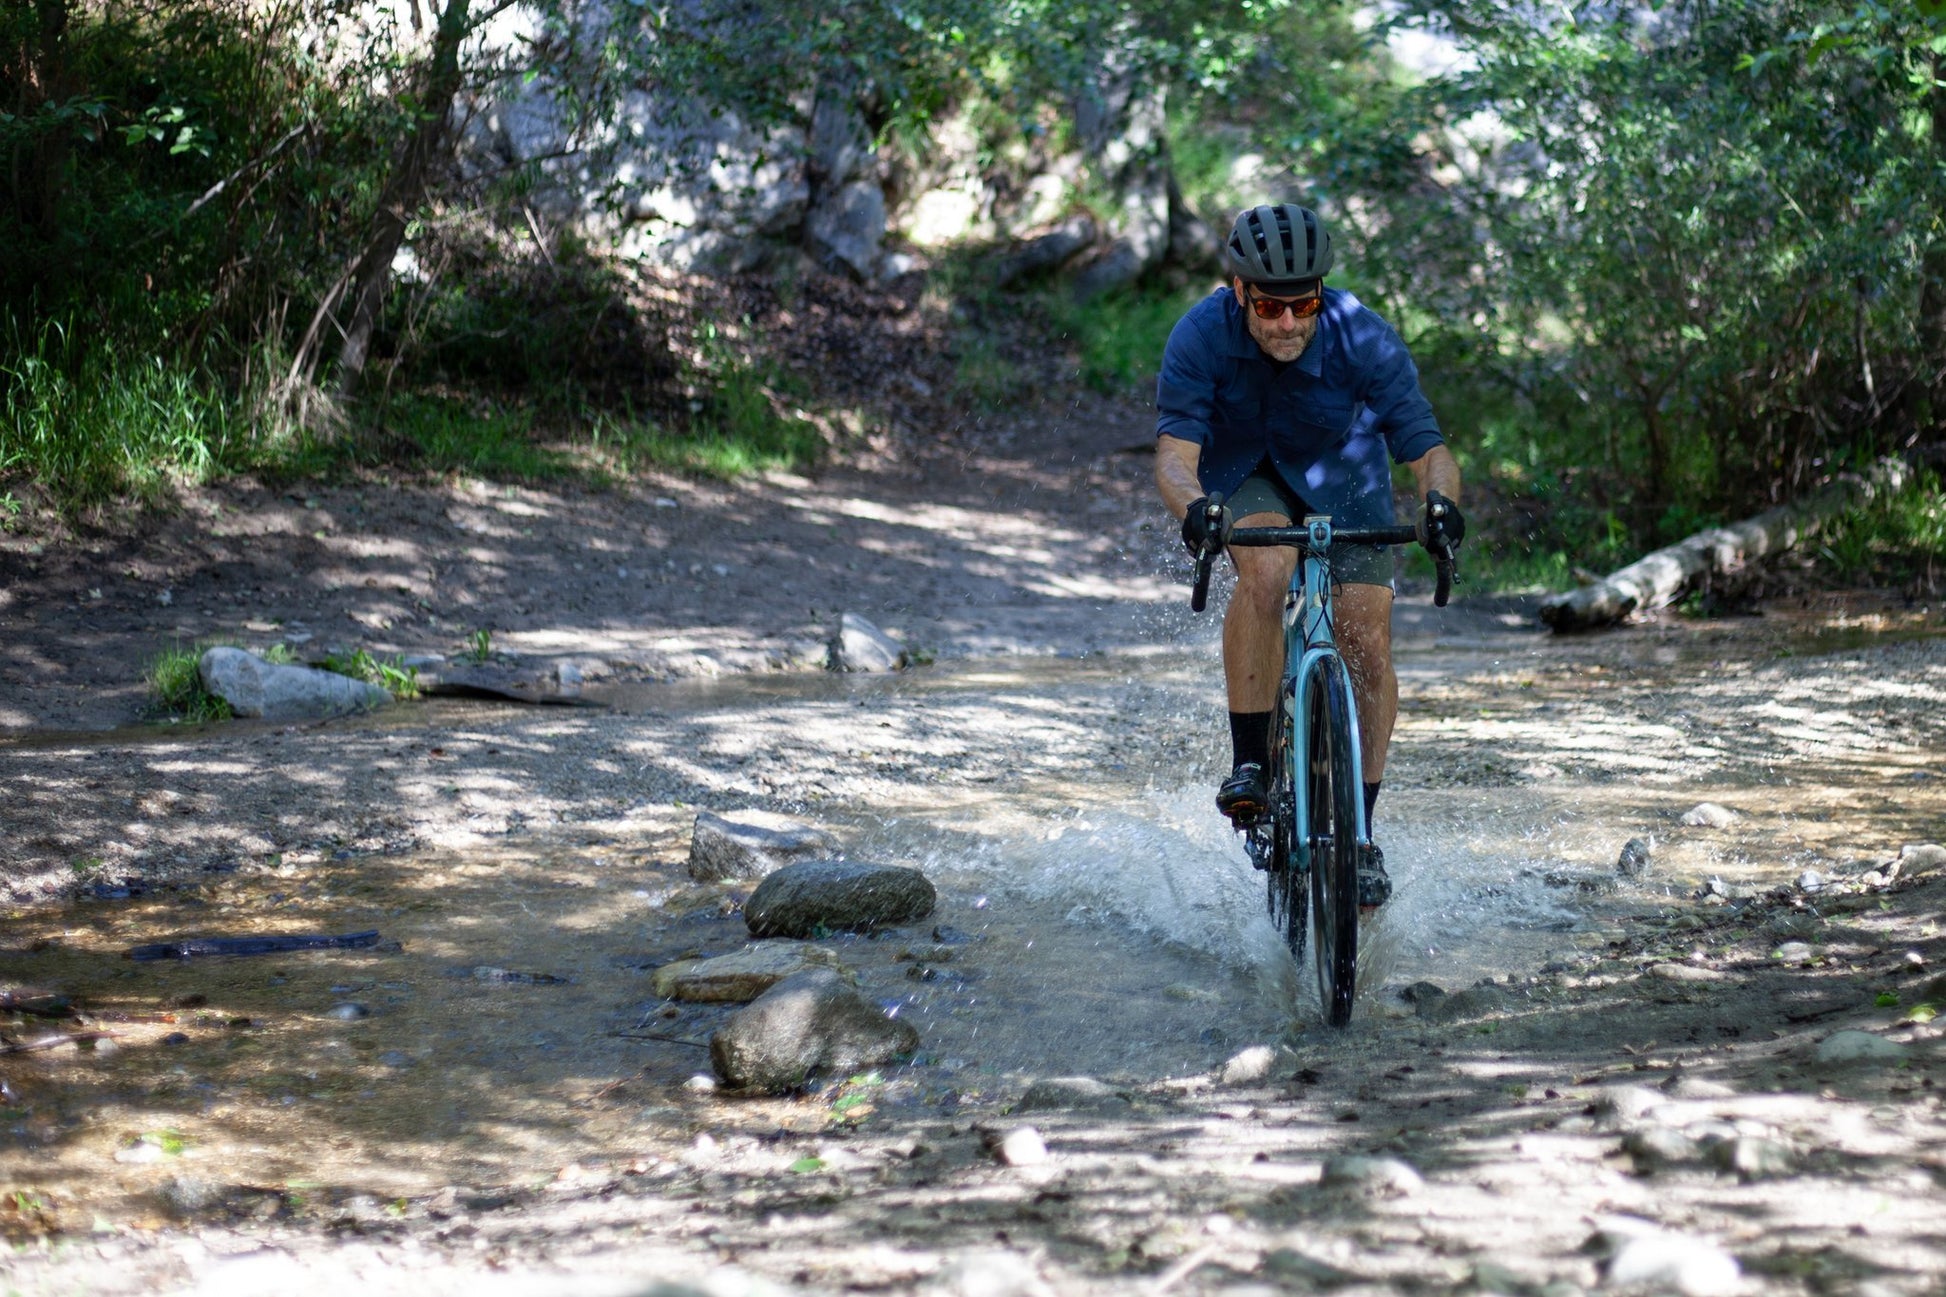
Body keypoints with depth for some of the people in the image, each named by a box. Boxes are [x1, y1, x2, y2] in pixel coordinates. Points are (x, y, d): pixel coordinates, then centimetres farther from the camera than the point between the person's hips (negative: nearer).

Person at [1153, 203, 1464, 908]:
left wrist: (1440, 500, -54)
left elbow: (1426, 448, -31)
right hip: (1243, 474, -1)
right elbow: (1175, 453, -36)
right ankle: (1248, 763, -23)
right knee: (1267, 567, -34)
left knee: (1368, 648, -12)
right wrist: (1194, 507, -58)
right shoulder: (1201, 336, -29)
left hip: (1342, 478, 1)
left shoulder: (1364, 339, -29)